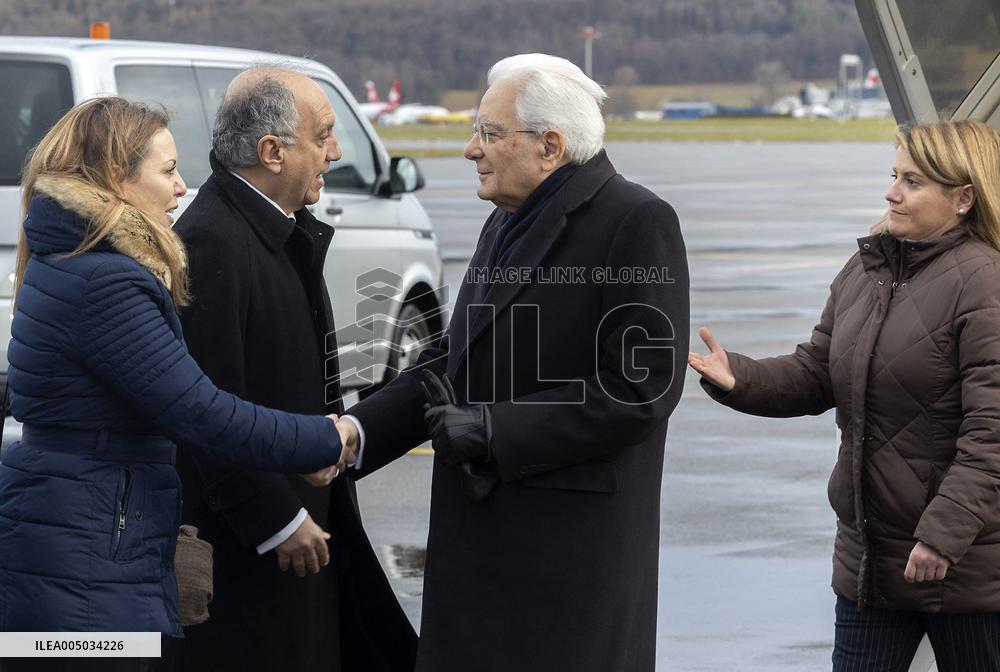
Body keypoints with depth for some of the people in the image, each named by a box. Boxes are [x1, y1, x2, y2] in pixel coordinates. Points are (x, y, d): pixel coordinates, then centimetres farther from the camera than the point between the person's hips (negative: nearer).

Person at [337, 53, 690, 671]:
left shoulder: (636, 222, -12)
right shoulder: (507, 224, 17)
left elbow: (643, 387, -18)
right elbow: (455, 359, 17)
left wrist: (493, 430, -17)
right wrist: (358, 431, 2)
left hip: (570, 545, -8)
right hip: (481, 529, 8)